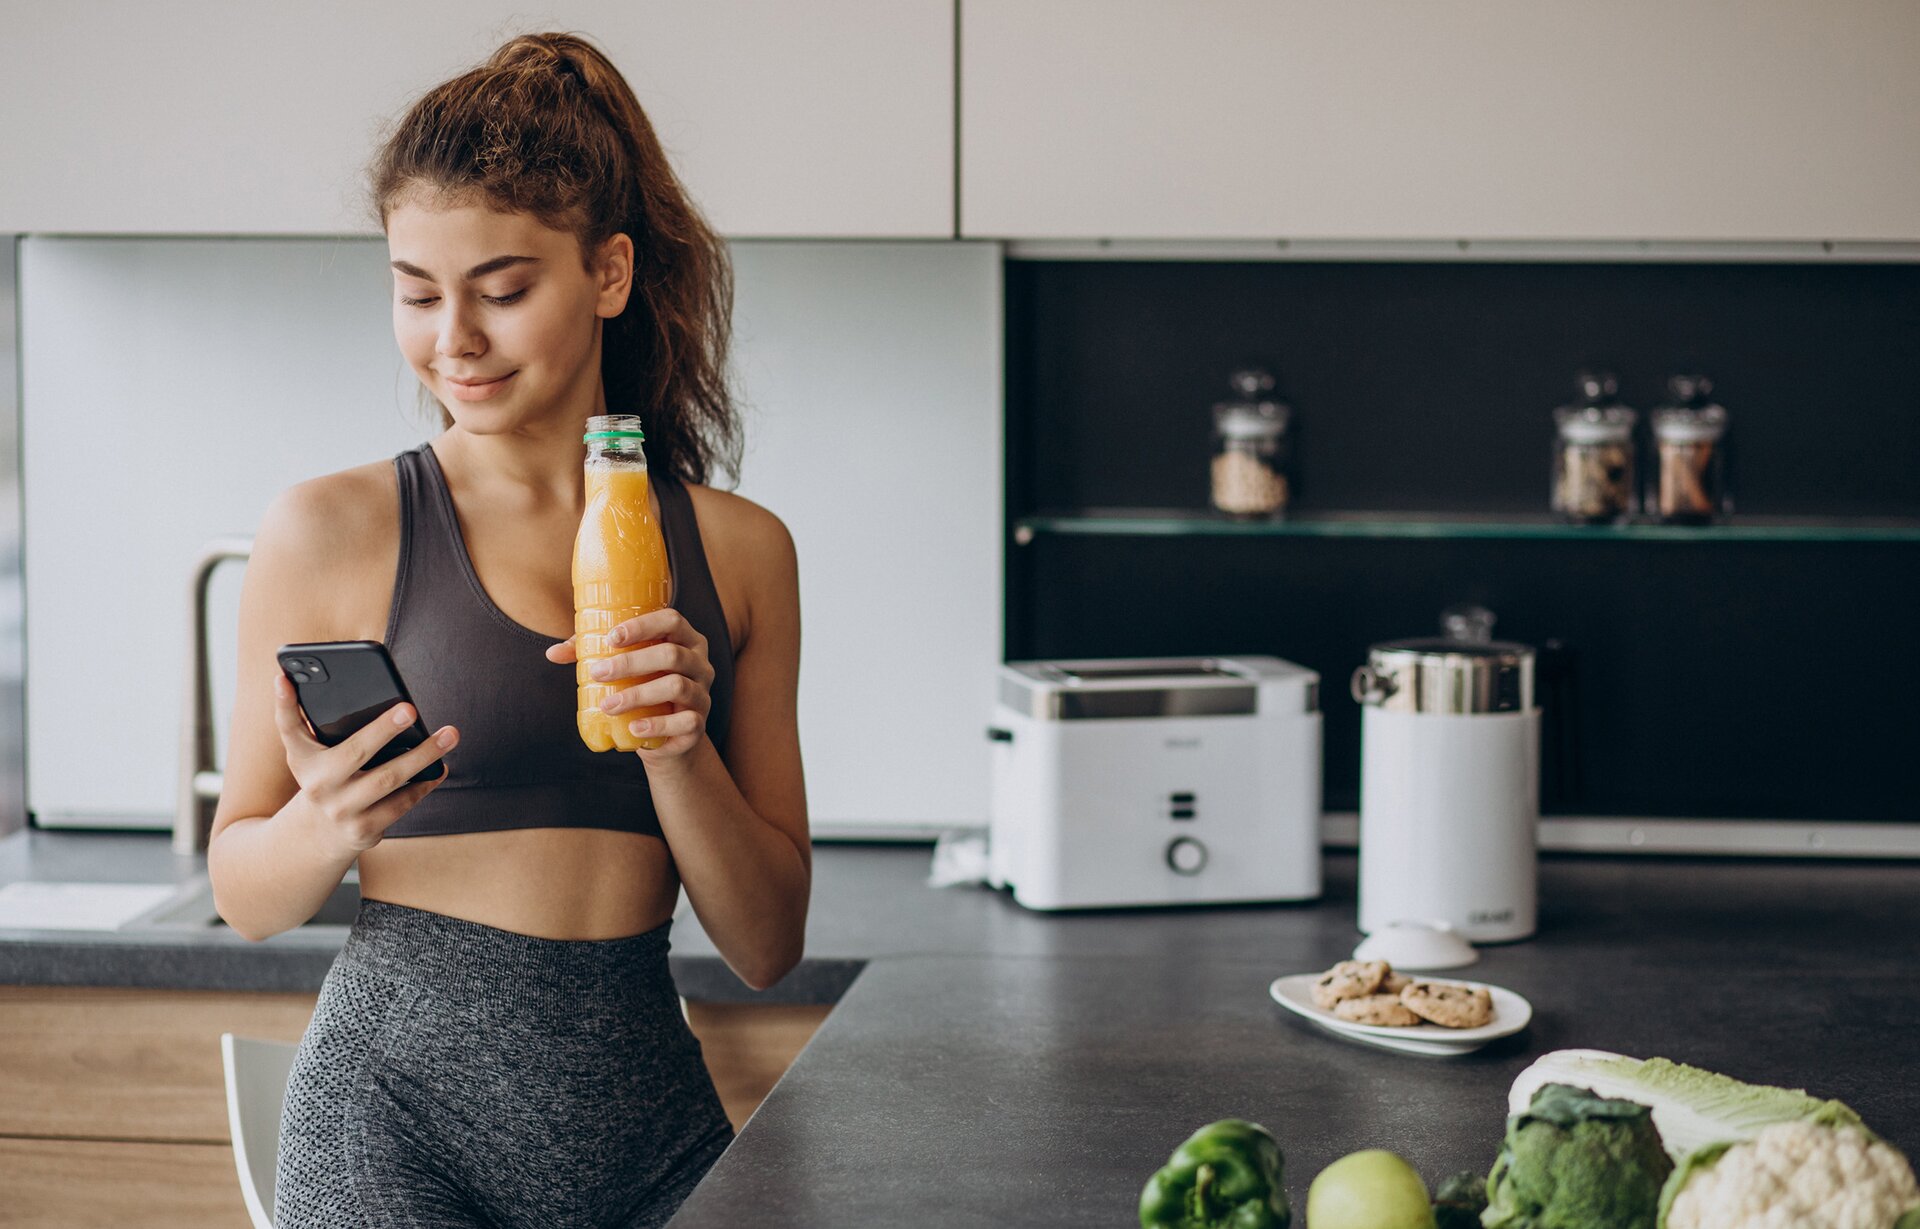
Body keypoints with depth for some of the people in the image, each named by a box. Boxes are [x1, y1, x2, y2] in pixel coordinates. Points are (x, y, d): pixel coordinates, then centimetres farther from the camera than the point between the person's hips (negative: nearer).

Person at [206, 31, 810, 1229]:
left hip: (649, 1121, 3)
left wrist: (678, 749, -11)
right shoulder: (334, 531, -3)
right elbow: (244, 893, 4)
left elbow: (767, 946, 4)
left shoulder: (738, 548, 4)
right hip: (404, 1108, -2)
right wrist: (328, 827, -16)